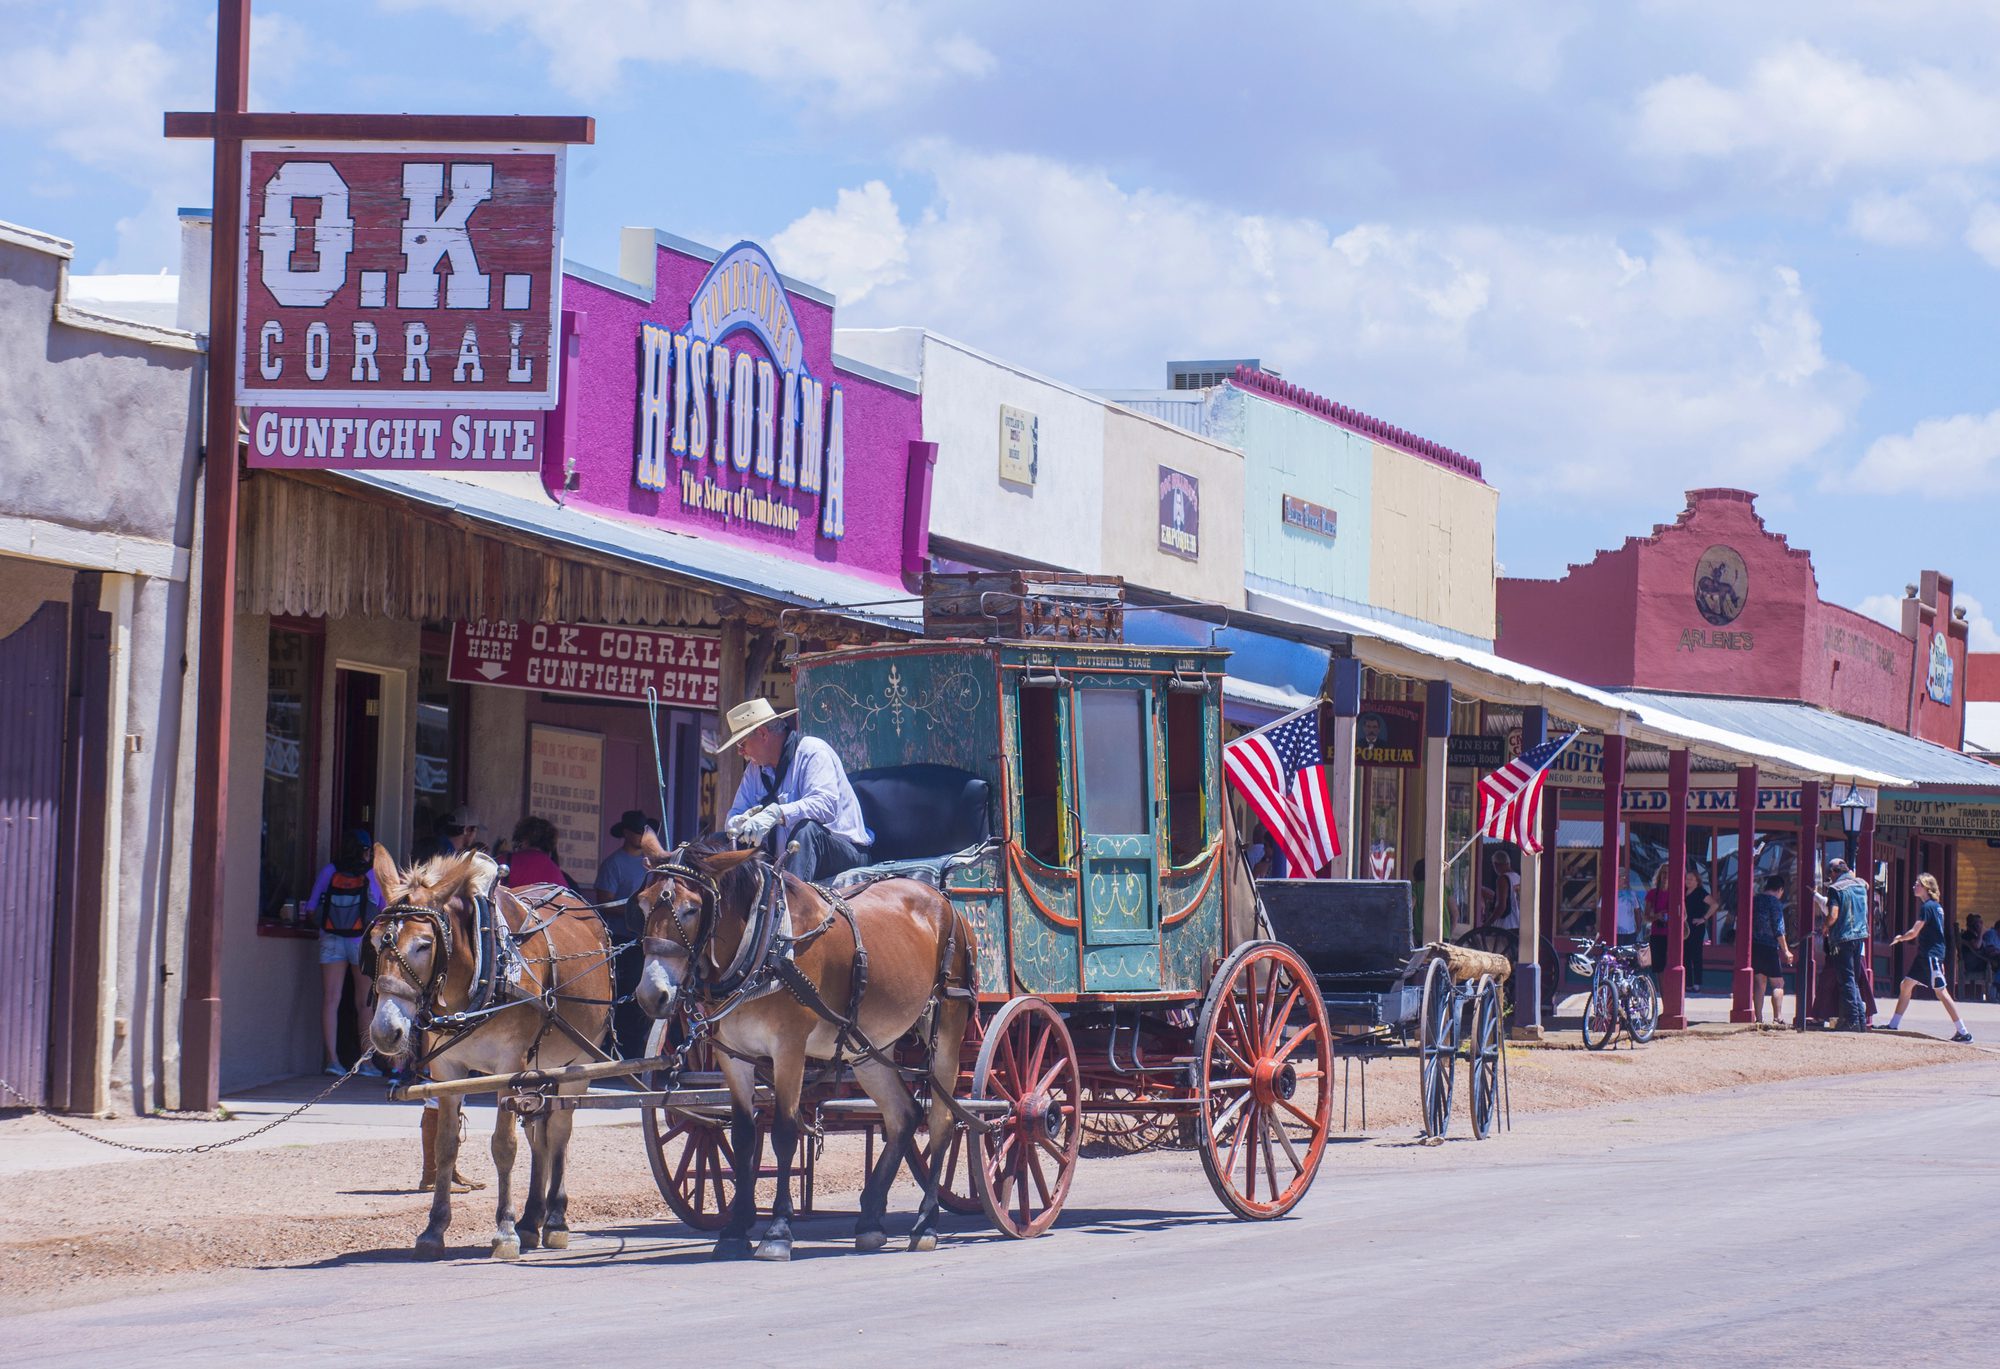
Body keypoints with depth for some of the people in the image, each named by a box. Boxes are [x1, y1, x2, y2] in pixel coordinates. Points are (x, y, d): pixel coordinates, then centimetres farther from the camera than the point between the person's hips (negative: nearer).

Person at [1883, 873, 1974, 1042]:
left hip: (1931, 955, -10)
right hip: (1924, 955, 10)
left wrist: (1898, 938, 4)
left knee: (1941, 992, -9)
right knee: (1906, 985, 11)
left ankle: (1963, 1032, -8)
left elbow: (1914, 933, -15)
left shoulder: (1928, 907, -15)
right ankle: (1893, 1025, 16)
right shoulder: (1936, 906, 14)